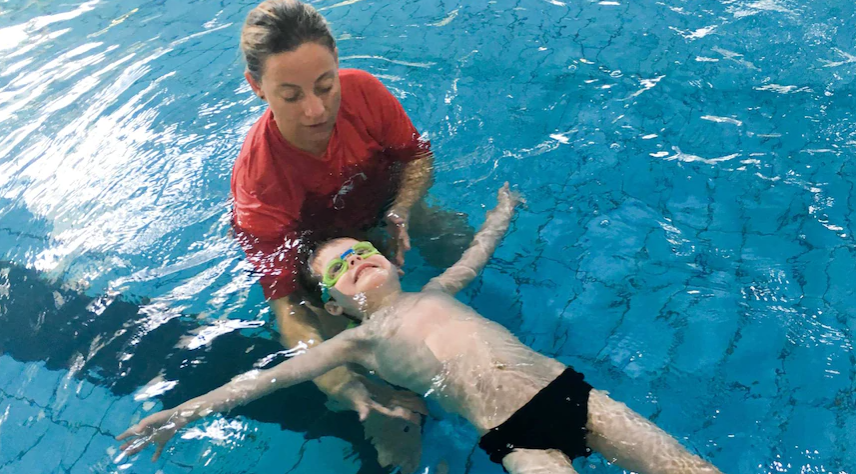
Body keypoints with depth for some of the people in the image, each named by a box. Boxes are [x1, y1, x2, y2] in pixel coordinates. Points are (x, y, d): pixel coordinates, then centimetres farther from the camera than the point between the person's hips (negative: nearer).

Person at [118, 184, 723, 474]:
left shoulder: (436, 294, 17)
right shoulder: (361, 340, 8)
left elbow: (480, 247, 33)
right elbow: (269, 376, 5)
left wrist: (504, 206, 48)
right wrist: (182, 413, 5)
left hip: (567, 385, 4)